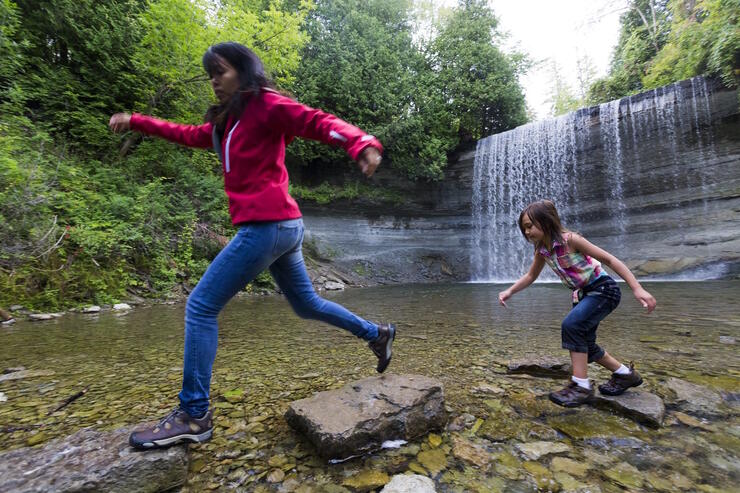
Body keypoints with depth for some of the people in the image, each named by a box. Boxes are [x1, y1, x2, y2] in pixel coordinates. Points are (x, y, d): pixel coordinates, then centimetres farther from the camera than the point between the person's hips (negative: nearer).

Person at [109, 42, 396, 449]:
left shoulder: (266, 105, -2)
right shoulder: (229, 119, 24)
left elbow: (319, 123, -16)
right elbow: (192, 136, 37)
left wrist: (361, 144, -35)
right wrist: (136, 122, 36)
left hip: (267, 226, -10)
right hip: (281, 227, 10)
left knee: (201, 307, -4)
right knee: (306, 304, 19)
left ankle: (193, 416, 5)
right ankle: (376, 333, 31)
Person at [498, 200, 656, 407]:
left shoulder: (570, 239, -24)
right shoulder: (541, 251, -4)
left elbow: (610, 259, -21)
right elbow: (530, 276, 10)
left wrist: (637, 289, -27)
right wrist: (509, 291, -2)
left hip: (603, 289, -8)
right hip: (583, 293, 8)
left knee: (571, 325, -27)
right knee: (583, 343, 9)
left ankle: (581, 385, -17)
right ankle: (625, 374, 31)